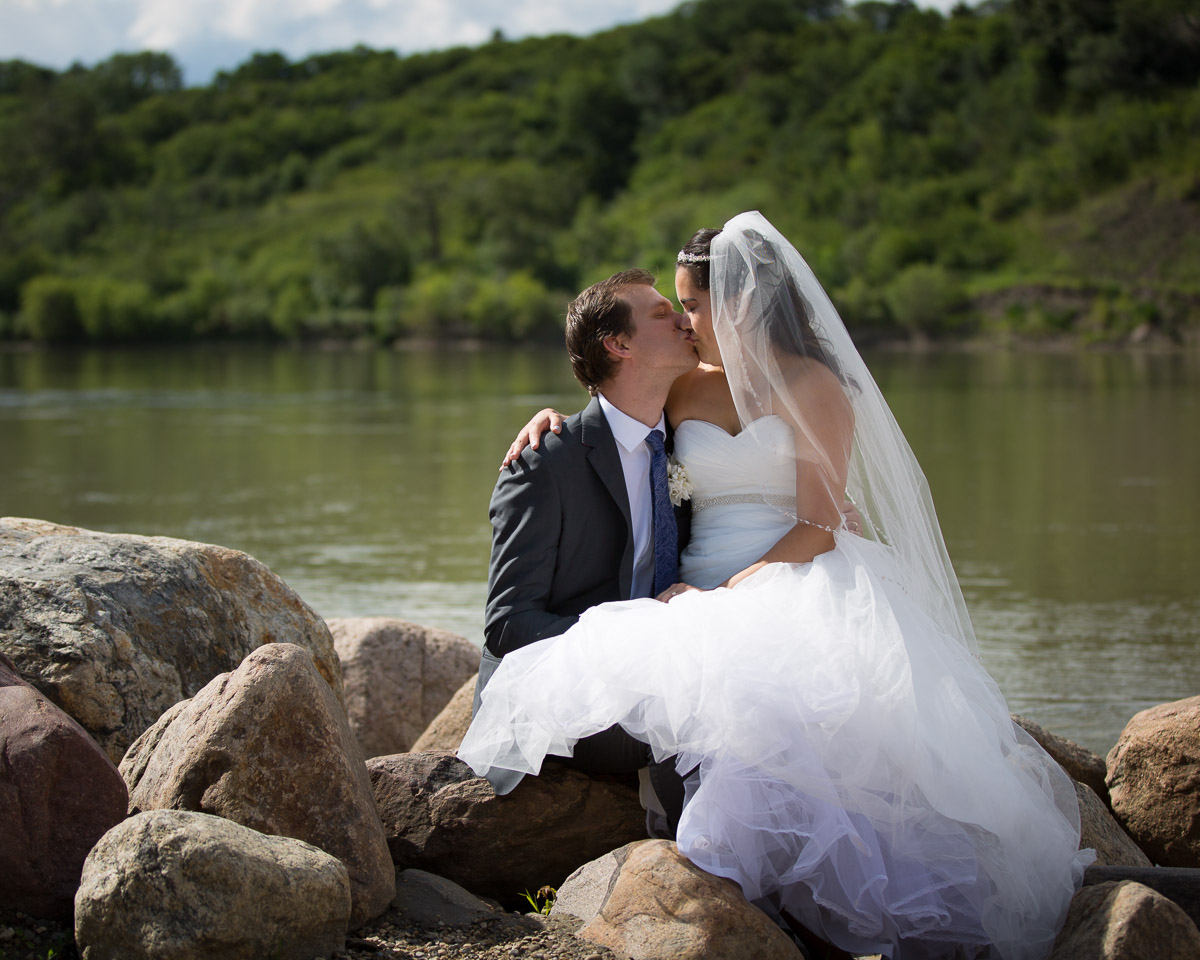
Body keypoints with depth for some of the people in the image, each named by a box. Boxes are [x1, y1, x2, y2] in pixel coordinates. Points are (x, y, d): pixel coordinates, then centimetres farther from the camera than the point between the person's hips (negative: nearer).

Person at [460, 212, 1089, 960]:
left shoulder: (814, 387, 4)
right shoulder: (686, 391, 19)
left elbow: (818, 526, -4)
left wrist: (734, 591, -15)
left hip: (795, 588, -4)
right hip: (706, 597, 4)